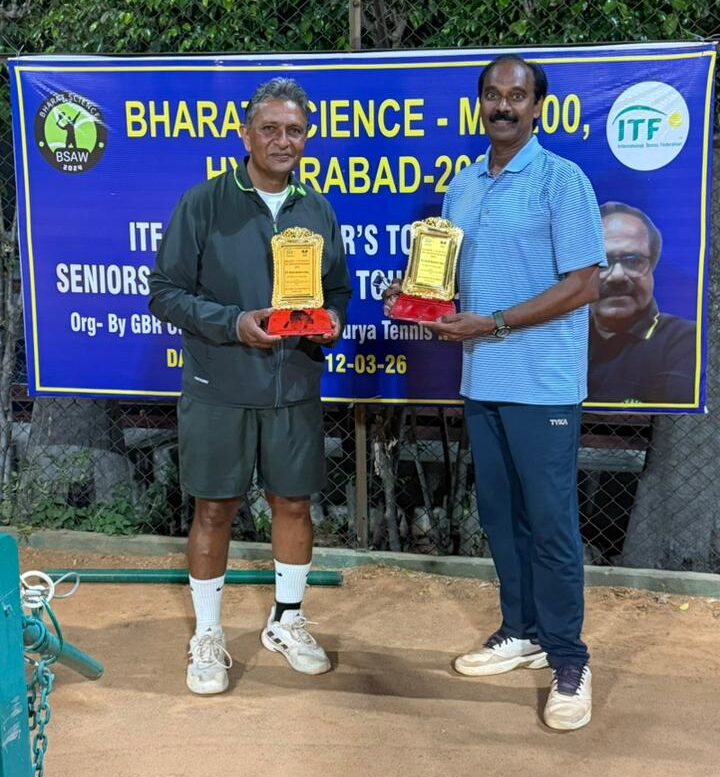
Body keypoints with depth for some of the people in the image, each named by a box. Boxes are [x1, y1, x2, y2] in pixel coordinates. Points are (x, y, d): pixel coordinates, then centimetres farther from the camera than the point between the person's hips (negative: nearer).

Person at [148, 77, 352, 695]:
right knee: (215, 509, 6)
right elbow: (167, 293, -7)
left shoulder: (318, 211, 7)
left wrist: (330, 319, -9)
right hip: (219, 388, -3)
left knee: (294, 503, 12)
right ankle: (207, 636, 24)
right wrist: (234, 323, -21)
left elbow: (338, 291, 14)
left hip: (296, 388, 4)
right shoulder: (203, 204, -6)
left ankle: (287, 621, 33)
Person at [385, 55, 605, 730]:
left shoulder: (561, 181, -8)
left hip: (542, 383, -6)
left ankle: (568, 660, 14)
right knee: (499, 514, 14)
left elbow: (582, 286, -13)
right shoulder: (461, 187, 12)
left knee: (550, 521, 0)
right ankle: (521, 632, 30)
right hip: (481, 380, 7)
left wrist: (492, 324, -18)